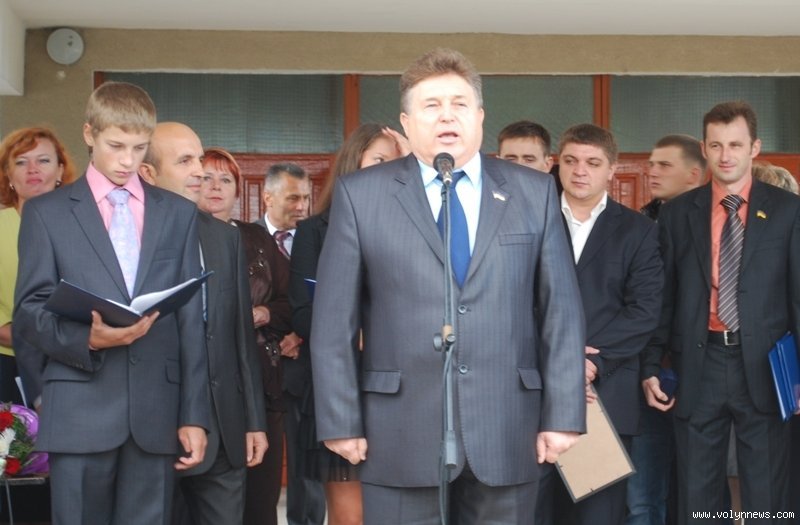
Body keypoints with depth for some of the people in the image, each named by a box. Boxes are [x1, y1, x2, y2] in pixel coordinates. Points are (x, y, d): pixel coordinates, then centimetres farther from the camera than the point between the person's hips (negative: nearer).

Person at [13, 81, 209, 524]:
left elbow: (191, 320, 9)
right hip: (80, 412, -1)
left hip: (156, 412, 2)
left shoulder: (179, 213, 14)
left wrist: (194, 414, 4)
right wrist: (87, 339, -17)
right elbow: (27, 318, 2)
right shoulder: (46, 212, 8)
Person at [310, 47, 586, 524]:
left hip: (507, 431, 2)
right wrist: (341, 422, -3)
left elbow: (561, 309, 4)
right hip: (401, 433, -1)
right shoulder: (360, 194, 3)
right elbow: (334, 321, 1)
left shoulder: (534, 192, 7)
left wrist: (563, 414, -1)